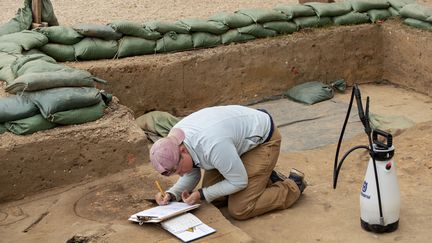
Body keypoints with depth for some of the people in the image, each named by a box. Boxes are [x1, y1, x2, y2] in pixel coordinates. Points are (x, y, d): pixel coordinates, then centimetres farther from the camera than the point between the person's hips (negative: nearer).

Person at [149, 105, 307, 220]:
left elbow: (239, 182, -24)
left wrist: (202, 195, -21)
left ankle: (293, 186, 5)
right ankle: (263, 177, 18)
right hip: (239, 136, 9)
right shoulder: (174, 141, -14)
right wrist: (171, 194, -16)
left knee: (239, 210, -12)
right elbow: (191, 174, 1)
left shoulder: (212, 146, -40)